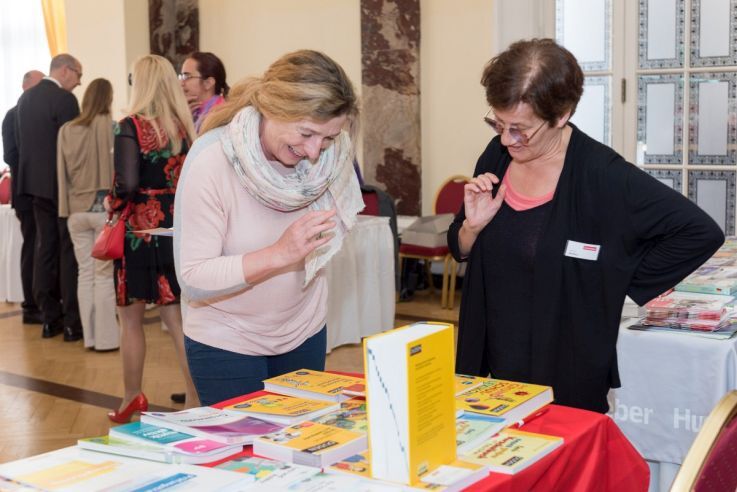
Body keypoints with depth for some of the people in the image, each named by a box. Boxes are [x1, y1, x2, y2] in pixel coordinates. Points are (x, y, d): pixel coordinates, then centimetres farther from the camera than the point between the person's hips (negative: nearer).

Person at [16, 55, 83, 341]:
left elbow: (21, 143, 15)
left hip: (36, 182, 8)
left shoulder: (25, 98, 11)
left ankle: (50, 318, 15)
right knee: (69, 249, -2)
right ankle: (72, 322, 1)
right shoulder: (64, 99, -14)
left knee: (45, 248, 11)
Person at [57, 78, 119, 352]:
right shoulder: (112, 127, -8)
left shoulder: (66, 130, 3)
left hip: (77, 211, 4)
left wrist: (66, 208, 10)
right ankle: (106, 338, 5)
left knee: (85, 274, 10)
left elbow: (62, 173, 5)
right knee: (104, 275, 2)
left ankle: (90, 336, 15)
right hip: (105, 209, -4)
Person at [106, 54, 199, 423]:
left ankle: (132, 400, 20)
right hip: (176, 229, 5)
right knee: (177, 317, 11)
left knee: (130, 319, 11)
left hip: (139, 228, -4)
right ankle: (195, 400, 11)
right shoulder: (185, 126, 2)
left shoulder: (131, 126, -12)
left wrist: (112, 203, -2)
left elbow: (128, 185, -20)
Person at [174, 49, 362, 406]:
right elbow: (192, 280, -24)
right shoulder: (212, 160, -23)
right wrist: (279, 254, -34)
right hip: (226, 344, -4)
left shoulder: (330, 154, -12)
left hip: (305, 333, 4)